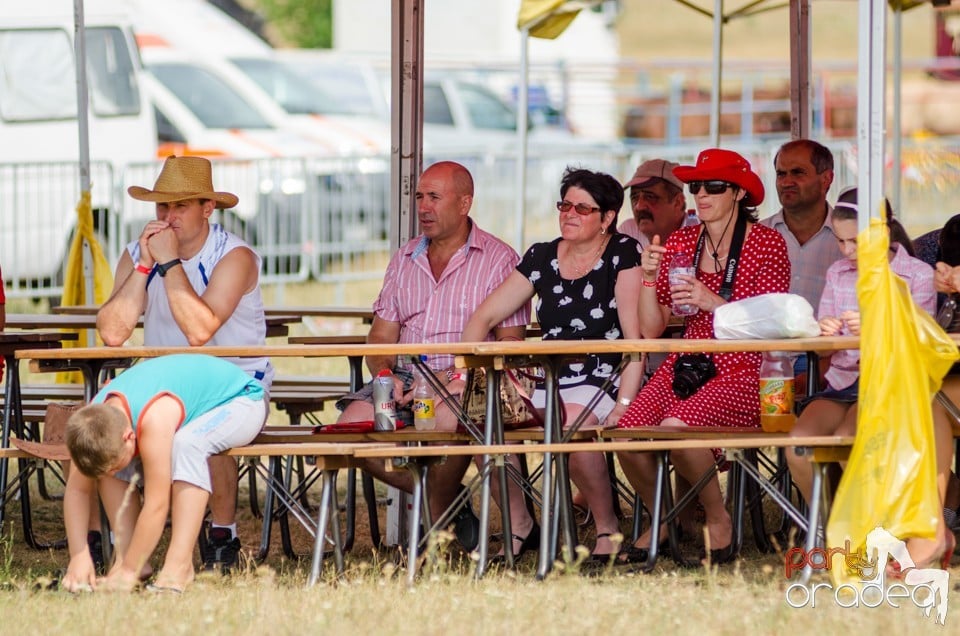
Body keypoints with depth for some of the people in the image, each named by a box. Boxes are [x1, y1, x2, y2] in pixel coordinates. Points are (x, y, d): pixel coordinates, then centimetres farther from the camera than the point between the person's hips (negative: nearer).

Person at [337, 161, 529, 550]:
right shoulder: (405, 259, 19)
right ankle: (446, 502, -5)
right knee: (353, 422, -23)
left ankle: (440, 515, -12)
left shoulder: (499, 259, 3)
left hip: (467, 383, -5)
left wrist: (459, 380, -19)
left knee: (444, 417, -39)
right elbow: (381, 335, 18)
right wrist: (384, 373, -6)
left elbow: (509, 343, -5)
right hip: (406, 378, 5)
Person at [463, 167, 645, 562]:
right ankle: (519, 525, -1)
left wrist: (623, 404, -20)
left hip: (605, 380, -5)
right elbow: (485, 317, 13)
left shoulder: (623, 255, -2)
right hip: (548, 379, 5)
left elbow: (637, 337, -10)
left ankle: (608, 527, -15)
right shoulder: (541, 257, 13)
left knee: (569, 424, -37)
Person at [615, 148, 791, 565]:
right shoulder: (679, 243, 12)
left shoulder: (767, 244, -1)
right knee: (628, 430, -24)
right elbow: (651, 329, 8)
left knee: (676, 427, -33)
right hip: (685, 367, 5)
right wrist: (650, 278, -7)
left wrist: (715, 303, -20)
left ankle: (718, 521, -7)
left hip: (741, 372, -5)